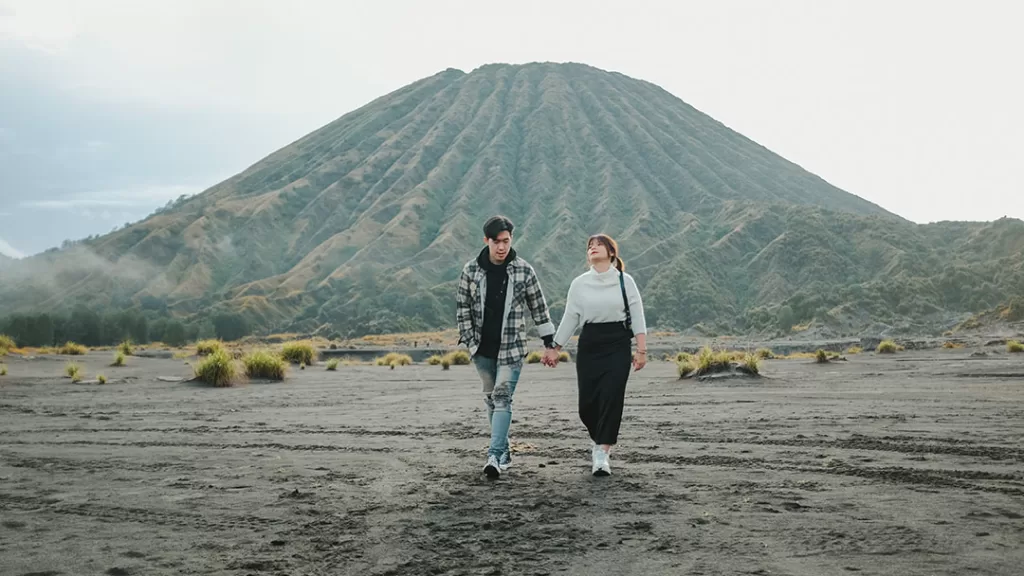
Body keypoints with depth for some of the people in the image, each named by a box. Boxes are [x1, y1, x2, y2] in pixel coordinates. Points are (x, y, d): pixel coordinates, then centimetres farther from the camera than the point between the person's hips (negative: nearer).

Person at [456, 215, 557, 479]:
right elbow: (462, 307, 5)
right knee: (491, 398, 9)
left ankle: (494, 456, -17)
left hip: (511, 347, -3)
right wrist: (469, 338, -2)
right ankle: (504, 452, 20)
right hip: (482, 348, 3)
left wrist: (549, 341, 4)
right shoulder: (471, 270, 0)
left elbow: (538, 307, 3)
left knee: (503, 397, -12)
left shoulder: (524, 271, -4)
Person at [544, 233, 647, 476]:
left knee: (611, 397, -12)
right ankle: (602, 442, 29)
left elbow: (637, 317, 1)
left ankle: (601, 454, -8)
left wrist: (641, 350, -5)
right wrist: (555, 349, 10)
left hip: (618, 346, -2)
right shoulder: (579, 283, 6)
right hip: (589, 346, 2)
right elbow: (570, 319, 11)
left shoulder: (624, 281, 2)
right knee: (587, 403, 0)